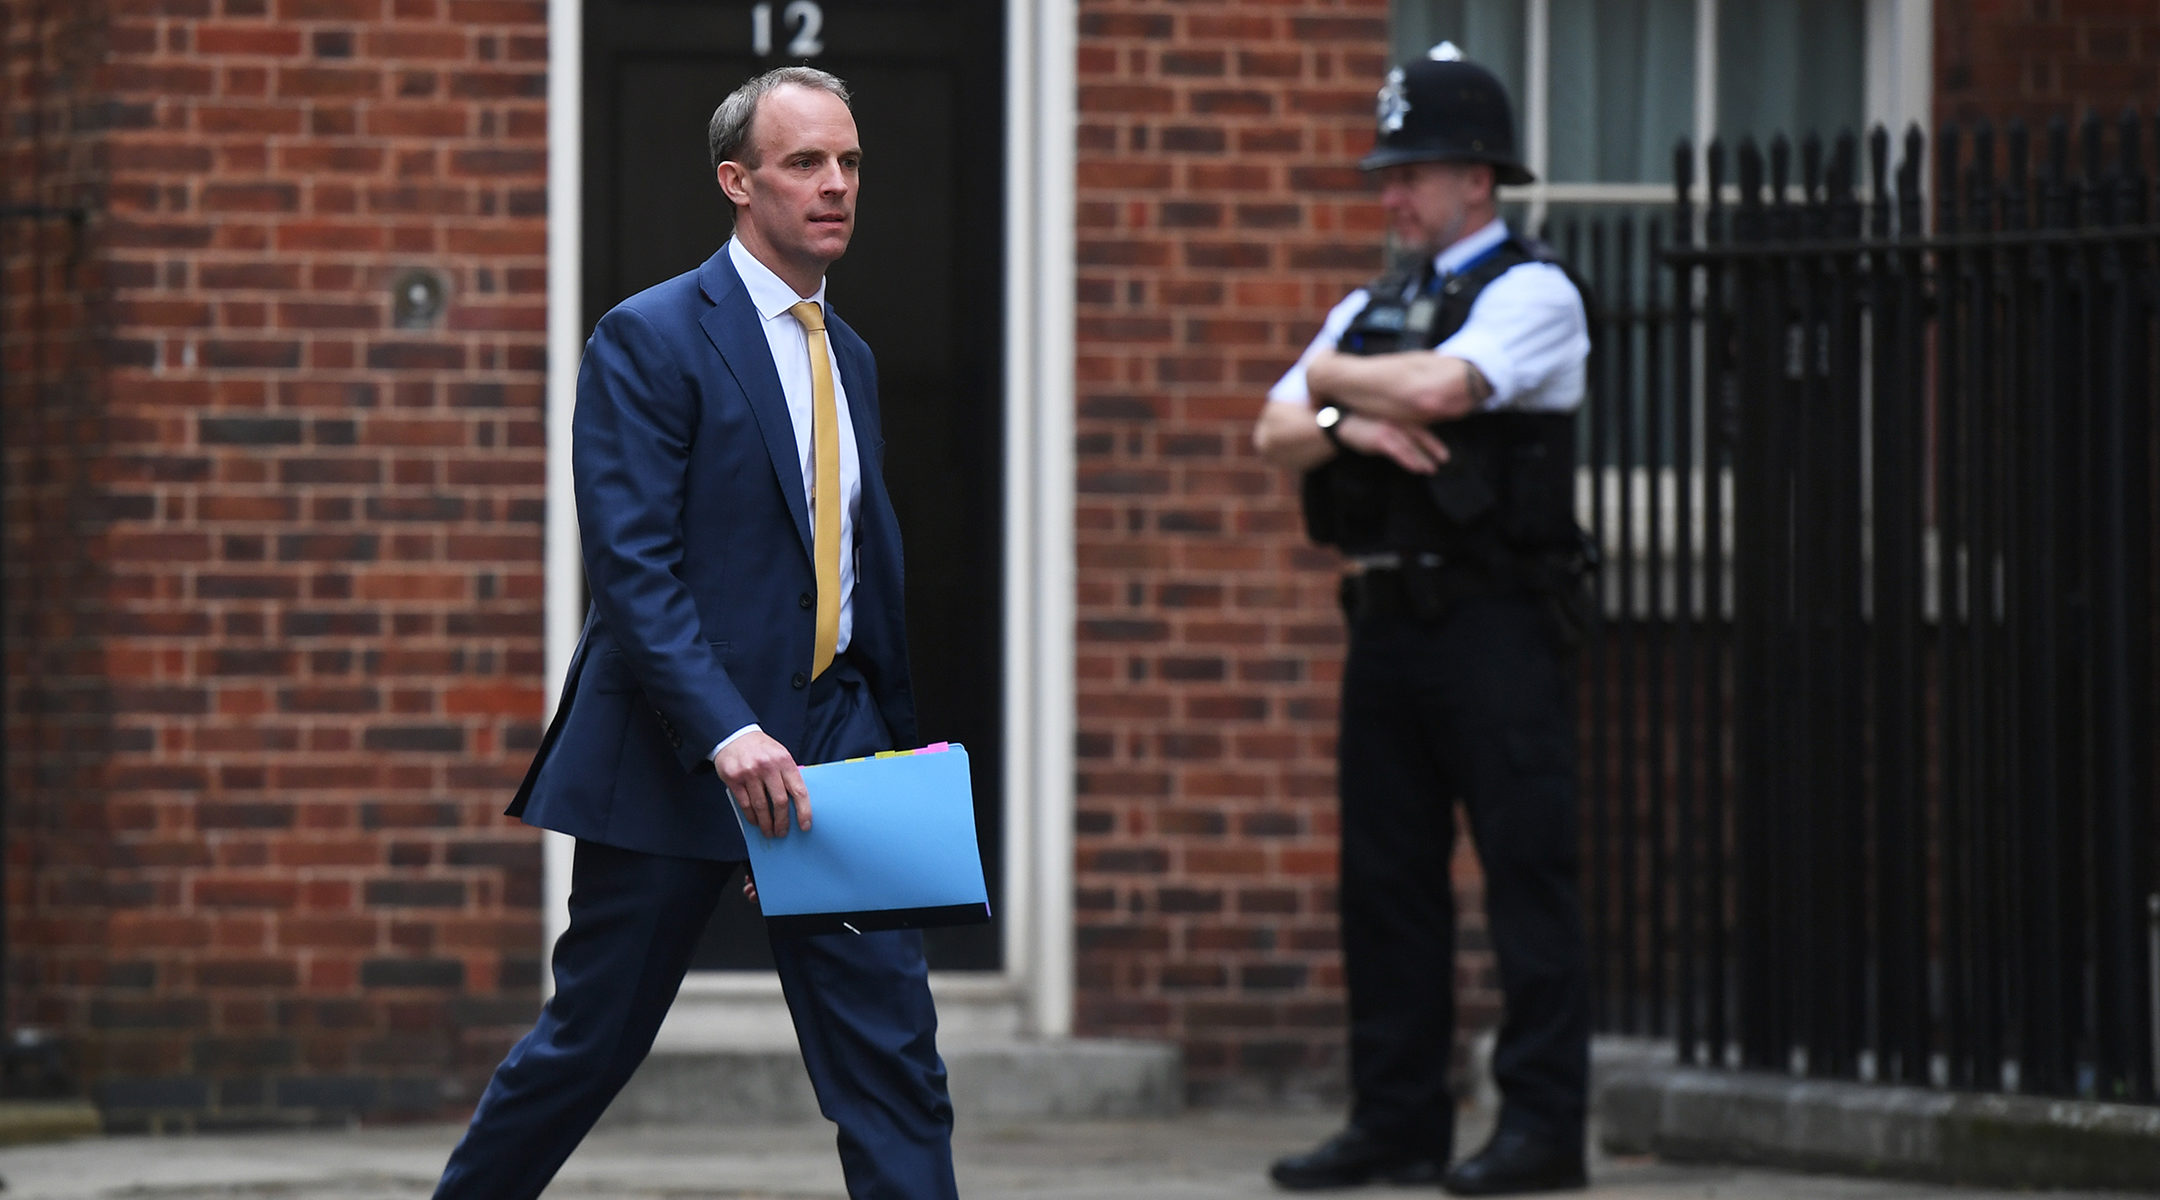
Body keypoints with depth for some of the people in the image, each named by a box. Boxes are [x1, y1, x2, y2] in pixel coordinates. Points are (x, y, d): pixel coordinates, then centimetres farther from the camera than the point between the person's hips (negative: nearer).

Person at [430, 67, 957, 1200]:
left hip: (831, 738, 6)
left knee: (891, 1046, -4)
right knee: (591, 1039, 4)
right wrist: (727, 732, -26)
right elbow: (631, 566, -16)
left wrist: (894, 737, 18)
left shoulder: (847, 356, 16)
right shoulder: (649, 339, -8)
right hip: (677, 755, -6)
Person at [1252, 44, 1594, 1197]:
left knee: (1526, 873, -7)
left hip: (1494, 620, -7)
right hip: (1386, 615, 8)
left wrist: (1335, 376, -2)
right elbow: (1275, 434, 12)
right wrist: (1348, 423, -10)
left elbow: (1440, 386, -20)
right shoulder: (1367, 310, 19)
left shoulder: (1533, 294, -4)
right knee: (1385, 876, 8)